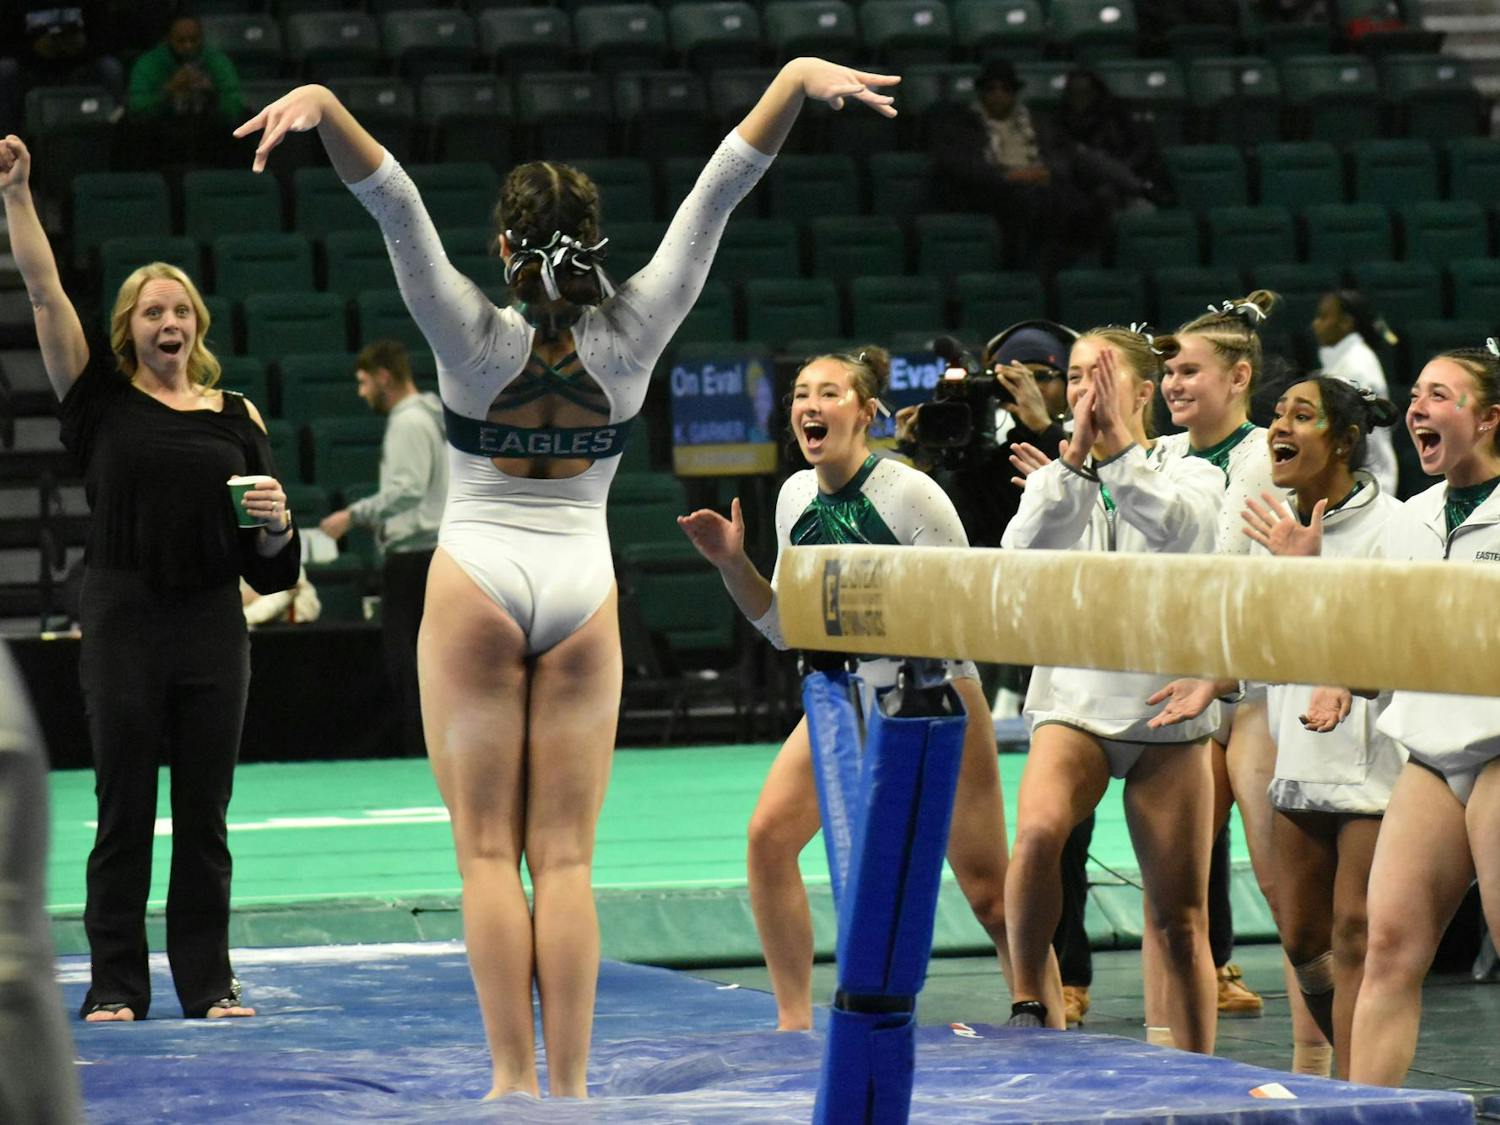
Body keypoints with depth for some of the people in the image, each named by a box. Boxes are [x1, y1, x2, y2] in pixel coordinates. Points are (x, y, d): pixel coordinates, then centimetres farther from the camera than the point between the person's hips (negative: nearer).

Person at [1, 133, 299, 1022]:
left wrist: (275, 524, -11)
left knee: (206, 812, 5)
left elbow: (270, 563, 11)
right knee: (123, 809, 0)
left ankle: (209, 980, 12)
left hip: (214, 624, 2)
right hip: (124, 621, -2)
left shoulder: (237, 417, 8)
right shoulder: (102, 400, 3)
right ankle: (116, 984, 7)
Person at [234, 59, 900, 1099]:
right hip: (581, 590, 2)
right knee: (566, 859, 2)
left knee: (488, 854, -1)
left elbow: (396, 206, -24)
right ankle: (569, 1088, -3)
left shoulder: (474, 336, -12)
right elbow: (718, 193, -8)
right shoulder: (632, 334, -6)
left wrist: (325, 109, -36)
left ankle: (515, 1083, -7)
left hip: (476, 588, -2)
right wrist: (797, 78, -11)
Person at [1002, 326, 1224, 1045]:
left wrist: (1120, 448, -19)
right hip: (1076, 700, 0)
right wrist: (1075, 458, -16)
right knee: (1038, 831, -31)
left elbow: (1183, 528, -19)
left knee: (1181, 917, 1)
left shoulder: (1190, 476, 4)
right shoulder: (1055, 481, 10)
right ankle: (1027, 1005, -18)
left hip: (1168, 708, 0)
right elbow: (1021, 555, -10)